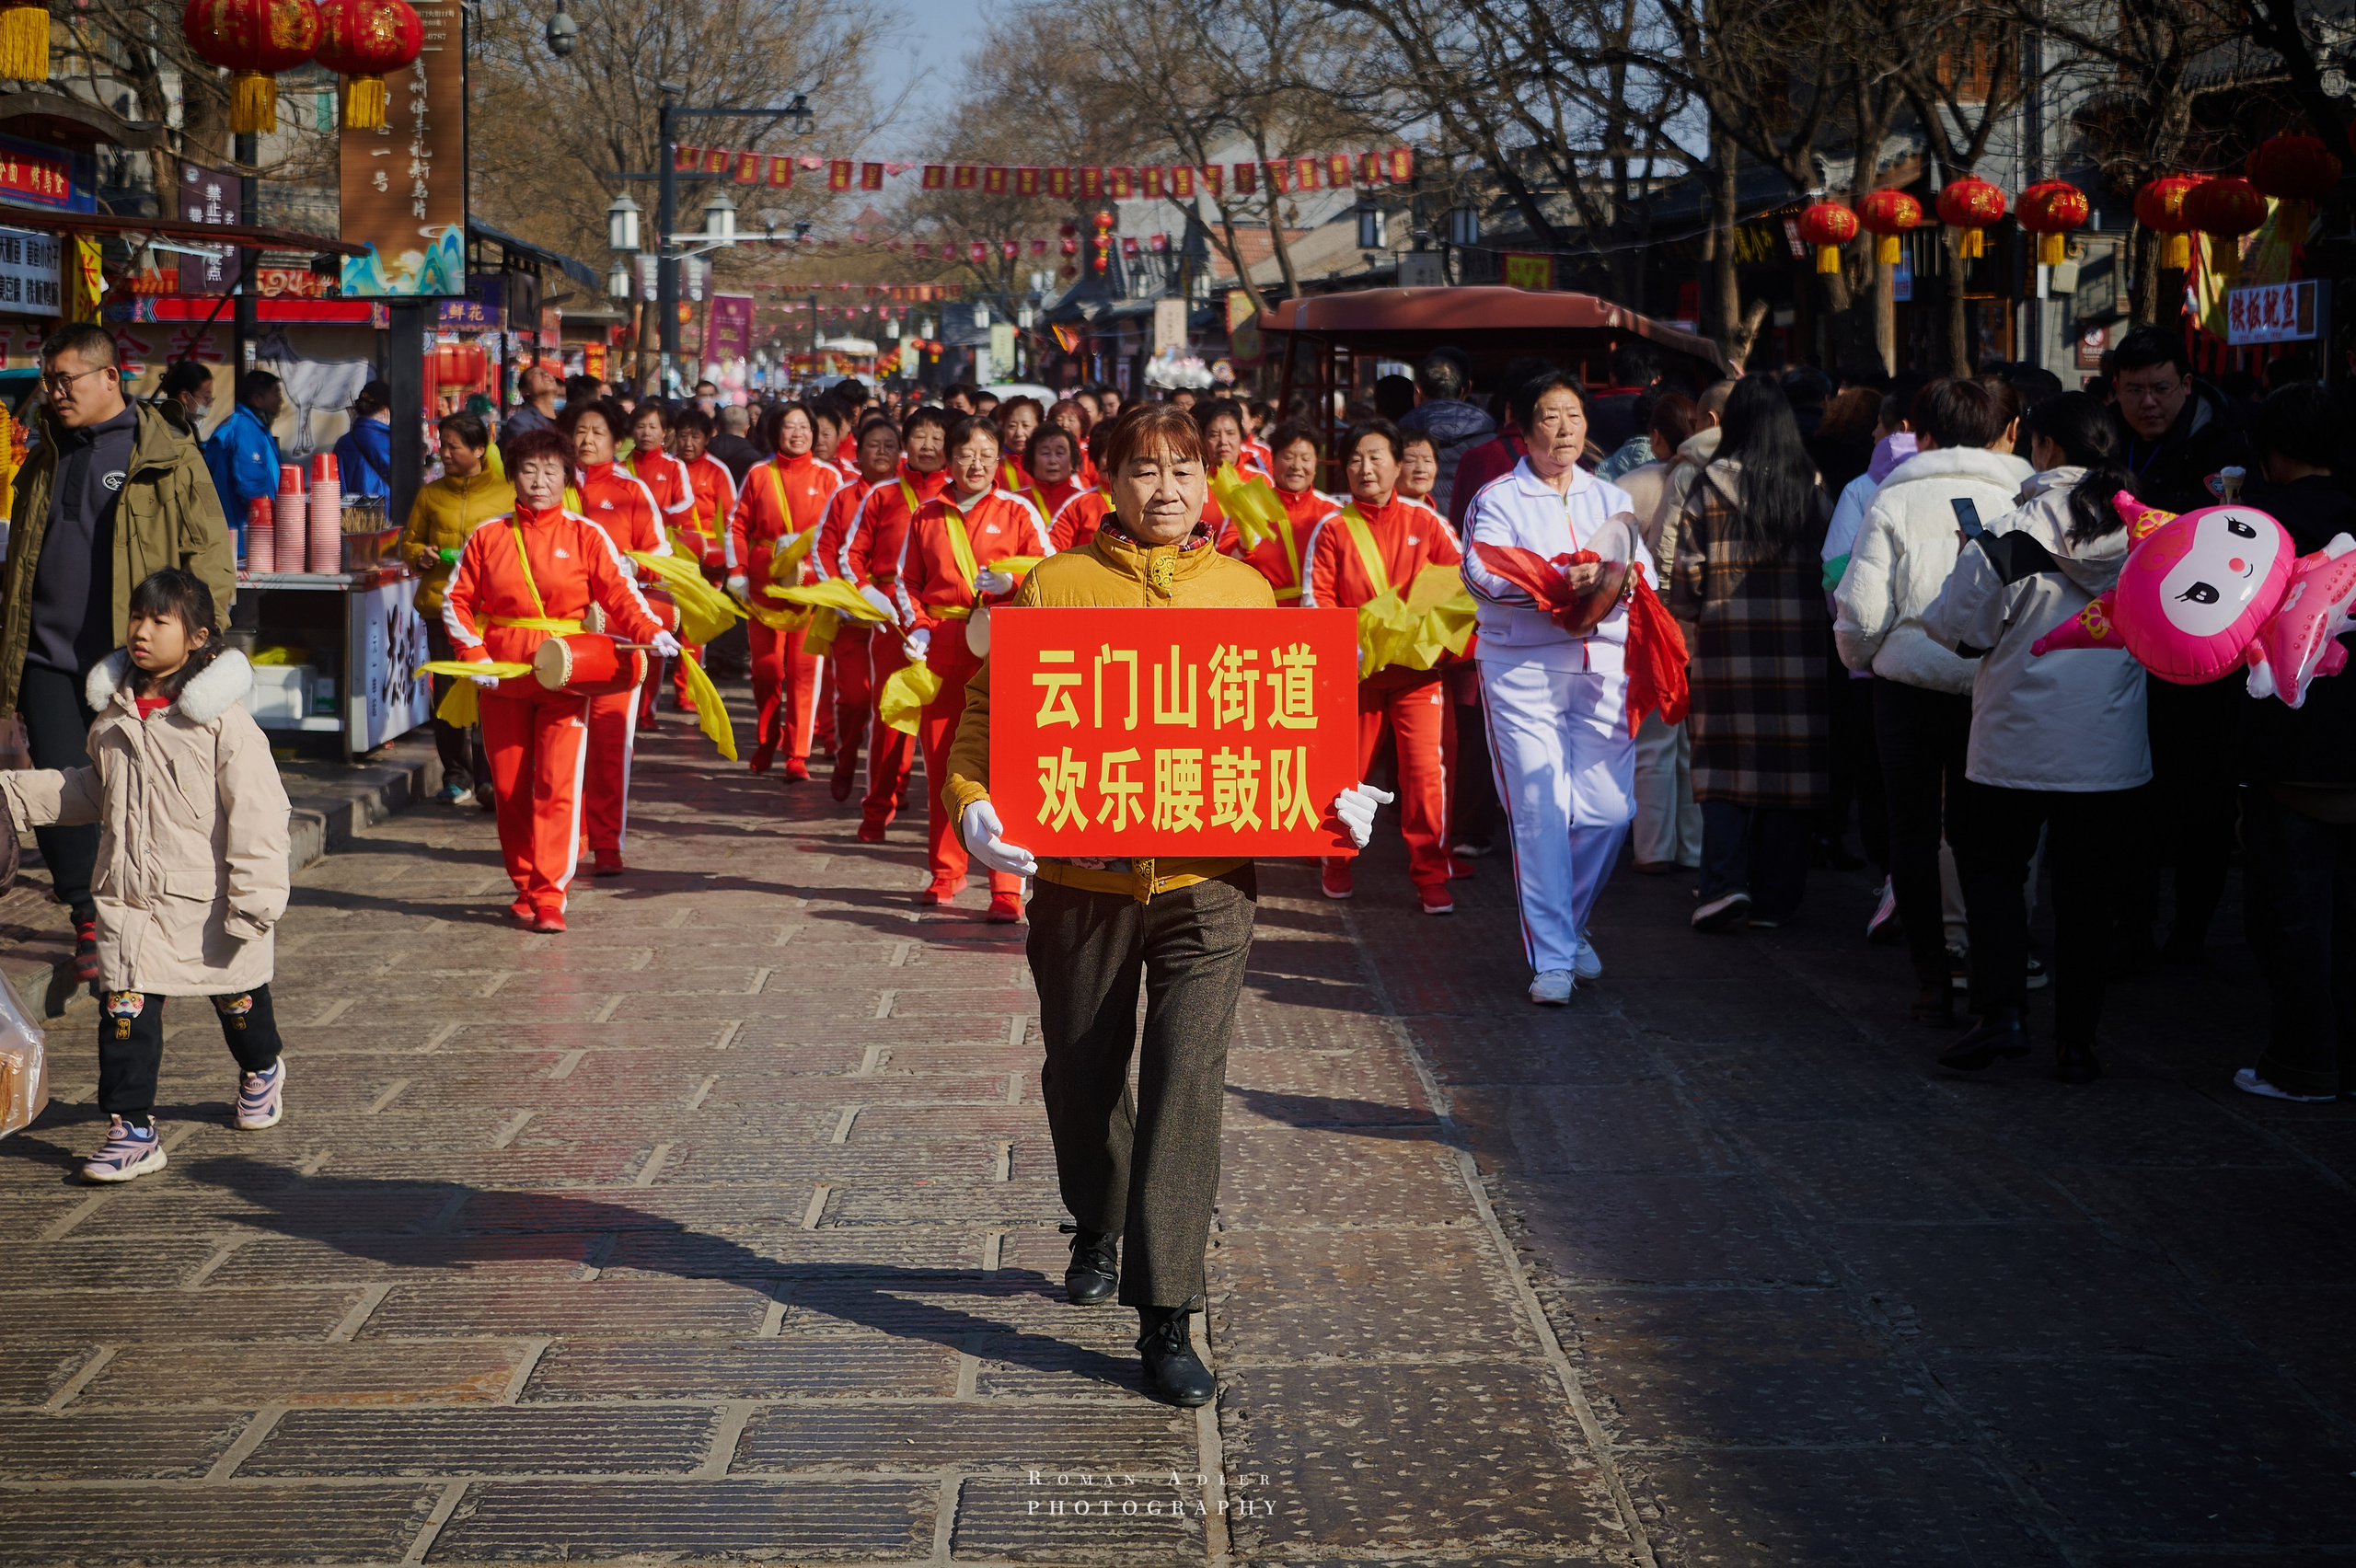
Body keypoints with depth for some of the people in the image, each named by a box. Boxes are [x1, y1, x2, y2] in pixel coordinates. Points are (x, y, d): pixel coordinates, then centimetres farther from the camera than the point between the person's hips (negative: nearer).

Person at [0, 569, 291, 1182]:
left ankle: (261, 1070, 47)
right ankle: (131, 1130, 0)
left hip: (208, 900, -4)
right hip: (130, 898, 4)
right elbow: (92, 791, 21)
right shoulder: (113, 714, 4)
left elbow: (256, 810, -17)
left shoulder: (223, 719, -16)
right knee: (124, 1009, -6)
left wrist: (254, 898, -20)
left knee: (236, 997, 18)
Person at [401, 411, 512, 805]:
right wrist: (420, 555, 0)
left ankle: (489, 778, -8)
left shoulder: (506, 493, 7)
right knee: (447, 691, 4)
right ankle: (456, 775, 15)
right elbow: (409, 541, 22)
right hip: (441, 602, 3)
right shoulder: (430, 494, 14)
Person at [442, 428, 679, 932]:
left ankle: (549, 896, -11)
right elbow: (456, 601, 8)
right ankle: (525, 887, 21)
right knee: (510, 786, 7)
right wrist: (475, 655, -6)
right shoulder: (488, 537, 7)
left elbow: (619, 593, -3)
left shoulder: (586, 535, 3)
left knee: (557, 784, -12)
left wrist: (652, 631, -21)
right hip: (502, 679, 2)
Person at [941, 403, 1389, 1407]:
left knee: (1186, 1088, -10)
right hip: (1080, 879, 1)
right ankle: (1098, 1232, 45)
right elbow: (988, 709, 1)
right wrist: (972, 802, -17)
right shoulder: (1054, 586, 2)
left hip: (1206, 882, 0)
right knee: (1083, 1084, 16)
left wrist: (1334, 798, -8)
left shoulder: (1245, 592, 7)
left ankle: (1167, 1317, -5)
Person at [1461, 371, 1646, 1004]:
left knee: (1608, 810, -2)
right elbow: (1481, 574, -11)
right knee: (1540, 812, -8)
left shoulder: (1611, 498, 20)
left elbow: (1643, 573, 9)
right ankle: (1551, 958, -1)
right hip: (1523, 668, -4)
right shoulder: (1497, 499, 5)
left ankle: (1570, 925, 23)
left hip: (1603, 662, 4)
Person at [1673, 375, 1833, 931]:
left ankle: (1725, 880, -11)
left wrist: (1684, 613, 15)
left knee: (1724, 764, 5)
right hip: (1798, 651, 2)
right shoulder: (1811, 488, 2)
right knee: (1787, 764, 6)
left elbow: (1688, 570, -1)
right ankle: (1775, 897, 10)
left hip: (1727, 646, -1)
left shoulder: (1710, 487, -3)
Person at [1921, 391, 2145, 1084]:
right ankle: (2076, 1041, 14)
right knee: (2085, 891, 11)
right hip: (2112, 750, 3)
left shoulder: (2008, 533, -13)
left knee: (1990, 870, 14)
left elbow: (1958, 624, -7)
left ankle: (2002, 1012, 0)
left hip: (2017, 744, -3)